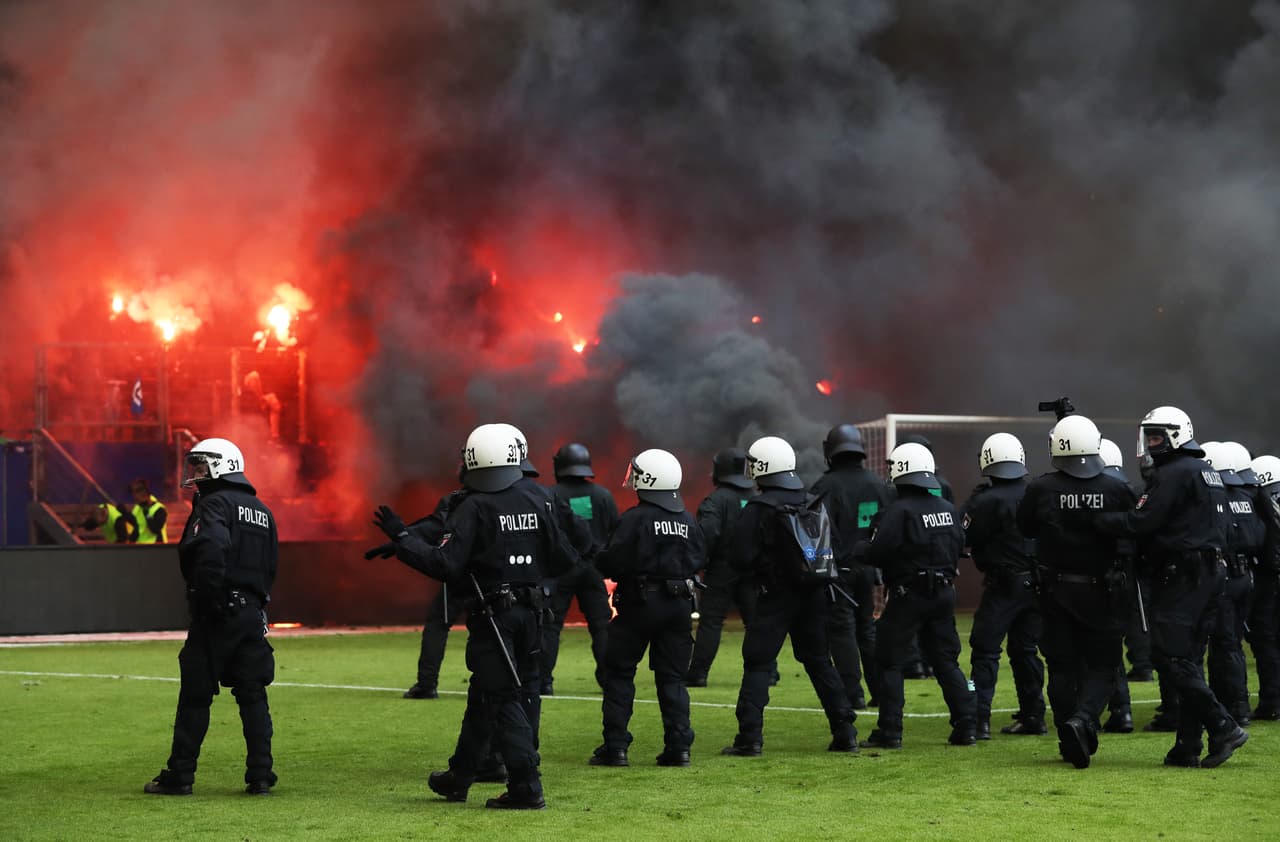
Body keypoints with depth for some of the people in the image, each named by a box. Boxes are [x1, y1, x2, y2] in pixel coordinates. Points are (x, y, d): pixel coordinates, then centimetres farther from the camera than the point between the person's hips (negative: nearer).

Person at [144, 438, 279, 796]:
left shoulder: (214, 504, -8)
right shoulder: (262, 510, 18)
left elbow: (212, 551, -25)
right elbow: (271, 567, 17)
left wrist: (205, 601, -20)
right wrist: (257, 600, 14)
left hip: (218, 613, -7)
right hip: (253, 612, 7)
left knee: (196, 695, 0)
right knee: (253, 695, 8)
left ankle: (179, 776, 3)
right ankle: (260, 776, 5)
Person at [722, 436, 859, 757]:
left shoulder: (758, 509, -13)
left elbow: (741, 556, -14)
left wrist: (756, 570, 7)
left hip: (775, 597, -5)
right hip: (814, 595, 5)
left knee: (758, 664, 0)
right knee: (819, 661, 15)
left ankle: (749, 738, -6)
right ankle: (845, 733, 13)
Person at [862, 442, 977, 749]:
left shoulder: (899, 511, -15)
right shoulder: (947, 508, 5)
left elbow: (877, 553, -19)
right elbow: (959, 545, 11)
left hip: (908, 596, -6)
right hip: (944, 593, 6)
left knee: (890, 662, 3)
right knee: (946, 661, 14)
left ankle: (889, 732, 2)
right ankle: (967, 726, 10)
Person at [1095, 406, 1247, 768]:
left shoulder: (1174, 473, -11)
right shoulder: (1207, 473, 20)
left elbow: (1141, 523, -17)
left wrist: (1095, 519, -10)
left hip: (1183, 575, -10)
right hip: (1212, 572, 10)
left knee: (1169, 655, -10)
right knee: (1187, 659, 10)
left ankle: (1223, 727, -13)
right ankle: (1188, 745, 8)